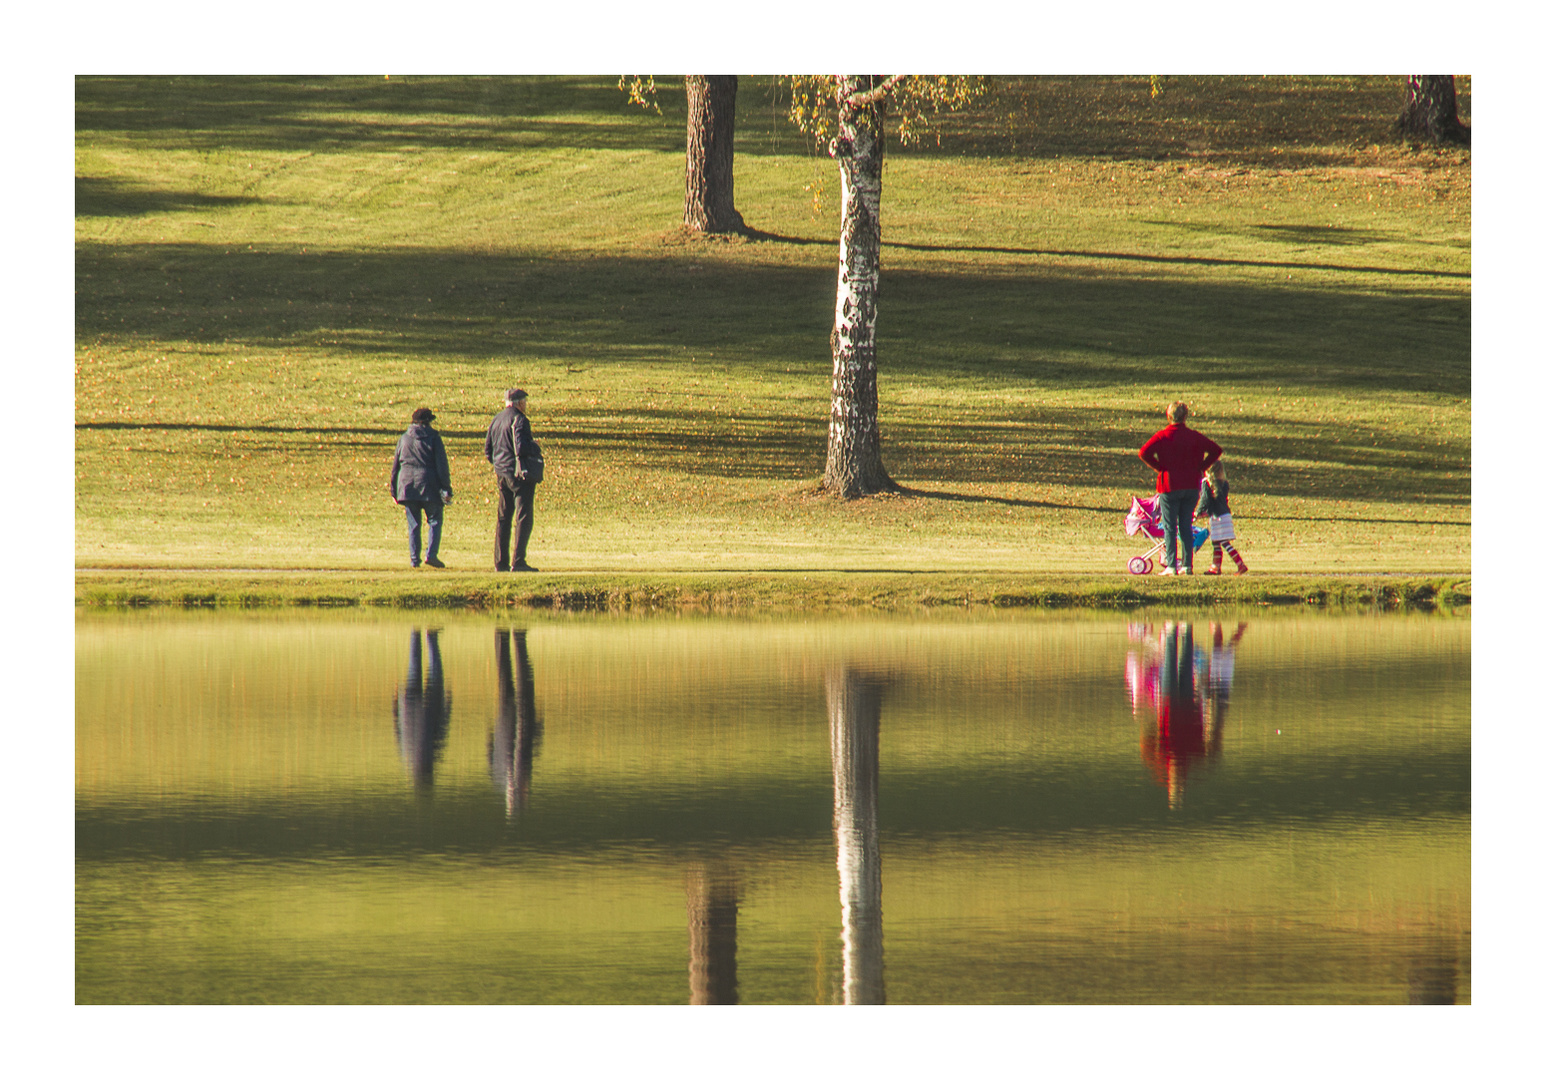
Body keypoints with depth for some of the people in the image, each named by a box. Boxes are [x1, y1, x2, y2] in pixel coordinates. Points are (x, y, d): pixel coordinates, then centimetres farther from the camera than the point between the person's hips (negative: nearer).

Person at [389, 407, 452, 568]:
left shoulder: (404, 438, 10)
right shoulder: (433, 438, -1)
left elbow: (396, 464, 13)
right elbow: (442, 465, -6)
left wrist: (394, 490, 19)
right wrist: (446, 488, -5)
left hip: (407, 485, 3)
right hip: (428, 486, -3)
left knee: (413, 524, 8)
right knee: (434, 521, 4)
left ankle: (414, 559, 3)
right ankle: (431, 554, -11)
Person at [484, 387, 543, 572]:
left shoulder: (496, 420, 13)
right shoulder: (519, 420, -12)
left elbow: (487, 450, 16)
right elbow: (521, 447, -22)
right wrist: (536, 447, -4)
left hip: (502, 474, 8)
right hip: (520, 474, -8)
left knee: (503, 517, 13)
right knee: (523, 517, -7)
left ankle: (500, 561, 13)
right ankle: (518, 561, -14)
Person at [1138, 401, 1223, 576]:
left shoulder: (1162, 436, -6)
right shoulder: (1194, 436, 3)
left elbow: (1144, 453, -16)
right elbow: (1216, 450, 3)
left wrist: (1159, 468, -4)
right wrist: (1201, 468, 5)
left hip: (1169, 485, -3)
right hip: (1191, 487, 3)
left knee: (1169, 527, 1)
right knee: (1186, 526, 11)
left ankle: (1171, 565, -5)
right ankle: (1187, 565, 7)